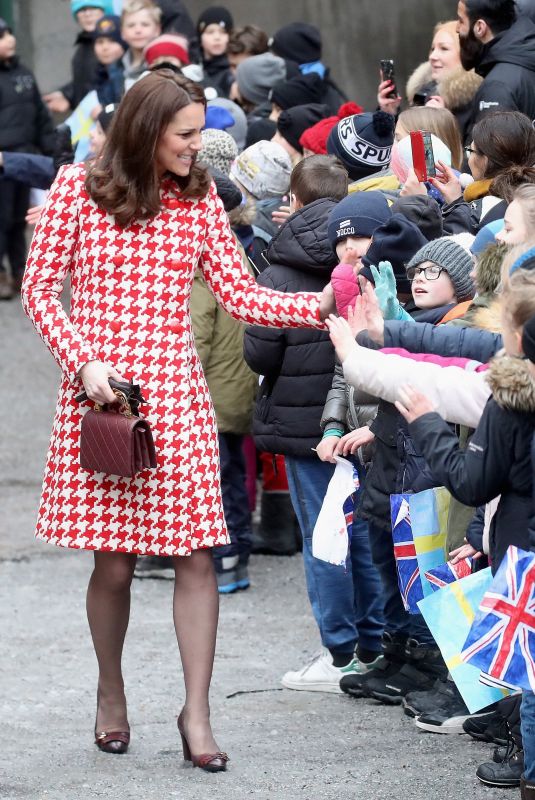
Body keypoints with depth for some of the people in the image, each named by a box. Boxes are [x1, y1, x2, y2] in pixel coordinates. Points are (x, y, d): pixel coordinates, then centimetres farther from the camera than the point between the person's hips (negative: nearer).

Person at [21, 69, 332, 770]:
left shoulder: (200, 199, 7)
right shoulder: (79, 187, -2)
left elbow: (239, 294, 3)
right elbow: (39, 287, 1)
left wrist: (318, 305, -11)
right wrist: (85, 361, -10)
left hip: (177, 393, 2)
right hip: (100, 392, -2)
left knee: (195, 555, -4)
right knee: (114, 563, 2)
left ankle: (196, 712, 5)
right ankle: (111, 693, 26)